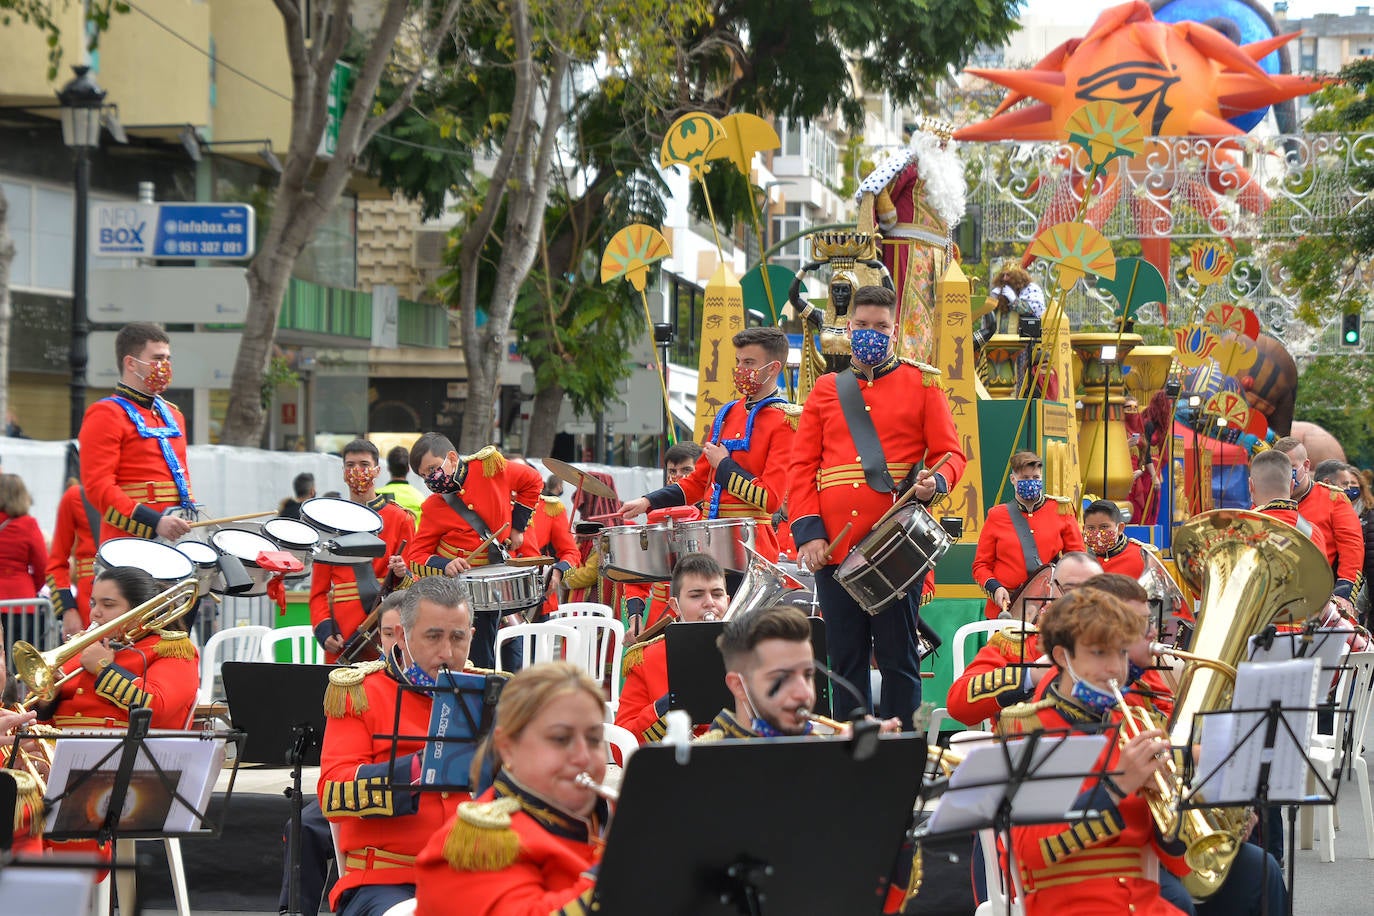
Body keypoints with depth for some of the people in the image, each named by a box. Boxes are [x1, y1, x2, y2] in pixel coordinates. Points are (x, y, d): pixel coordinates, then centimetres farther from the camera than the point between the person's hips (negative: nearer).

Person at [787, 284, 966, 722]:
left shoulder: (921, 383, 8)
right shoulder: (826, 390, 13)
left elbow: (950, 453, 5)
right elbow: (801, 467, 8)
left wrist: (935, 482, -18)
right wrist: (807, 532, -4)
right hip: (834, 547, 2)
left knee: (898, 657, -1)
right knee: (846, 661, 6)